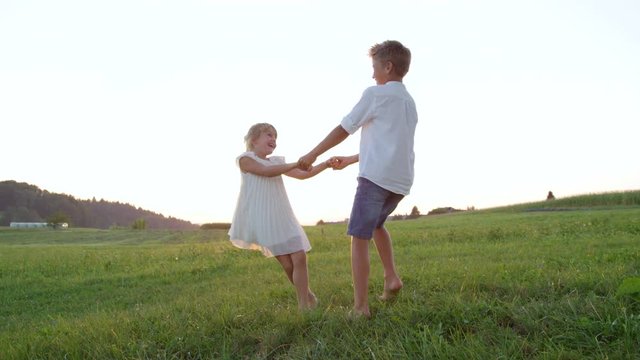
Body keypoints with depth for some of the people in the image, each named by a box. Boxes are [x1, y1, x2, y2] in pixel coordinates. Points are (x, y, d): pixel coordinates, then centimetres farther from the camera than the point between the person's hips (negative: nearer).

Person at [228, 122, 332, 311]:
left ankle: (304, 306, 3)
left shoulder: (277, 162, 19)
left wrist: (325, 164, 5)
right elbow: (266, 172, -15)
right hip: (261, 220, -5)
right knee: (287, 264, -10)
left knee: (299, 258, -6)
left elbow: (303, 175, 17)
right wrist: (296, 164, -16)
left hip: (282, 218, 6)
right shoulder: (245, 159, 0)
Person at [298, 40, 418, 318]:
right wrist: (349, 160, 33)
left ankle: (360, 307, -8)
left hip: (376, 176, -8)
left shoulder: (375, 94, -1)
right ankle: (391, 278, 15)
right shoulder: (409, 103, 23)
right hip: (401, 180, 8)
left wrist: (312, 154, 12)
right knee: (376, 223, 29)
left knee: (359, 237, -5)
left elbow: (344, 129, 1)